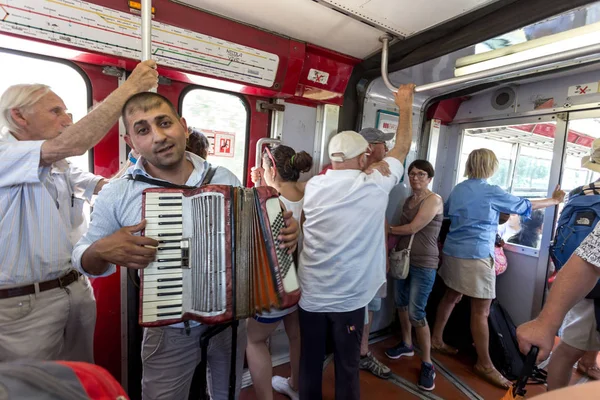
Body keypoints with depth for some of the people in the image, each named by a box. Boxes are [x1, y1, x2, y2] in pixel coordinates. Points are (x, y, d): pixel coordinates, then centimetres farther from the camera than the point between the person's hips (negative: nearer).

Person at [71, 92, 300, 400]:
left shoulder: (225, 179, -7)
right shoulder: (116, 195, -11)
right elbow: (85, 261, 1)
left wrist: (283, 231, -15)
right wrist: (102, 250, -21)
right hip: (168, 334, -2)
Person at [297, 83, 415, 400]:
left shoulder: (313, 186, -6)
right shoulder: (374, 186, -10)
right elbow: (402, 147, 5)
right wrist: (405, 106, 18)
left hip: (311, 295, 3)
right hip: (349, 297, -2)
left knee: (310, 364, 19)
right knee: (347, 368, 16)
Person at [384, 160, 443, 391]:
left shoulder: (434, 200, -12)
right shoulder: (408, 200, 10)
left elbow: (413, 228, -18)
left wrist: (388, 229, -4)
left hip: (423, 263, -7)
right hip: (403, 259, 7)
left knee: (417, 314, -5)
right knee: (401, 303, 16)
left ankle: (427, 364, 13)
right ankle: (406, 345, 37)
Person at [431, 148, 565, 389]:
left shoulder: (458, 189, 8)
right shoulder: (491, 192, -10)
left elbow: (446, 211, 25)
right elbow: (524, 206, 3)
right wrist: (554, 200, 20)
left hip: (453, 251, 8)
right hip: (476, 255, -8)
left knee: (451, 297, 20)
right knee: (481, 311, 2)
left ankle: (436, 339, 32)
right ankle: (484, 364, 13)